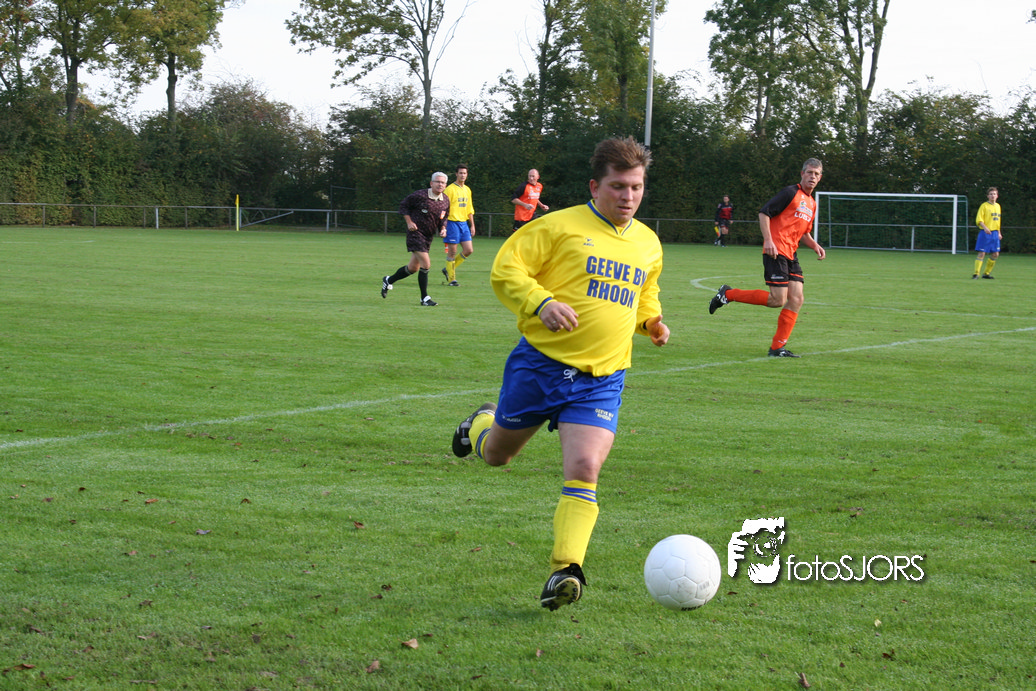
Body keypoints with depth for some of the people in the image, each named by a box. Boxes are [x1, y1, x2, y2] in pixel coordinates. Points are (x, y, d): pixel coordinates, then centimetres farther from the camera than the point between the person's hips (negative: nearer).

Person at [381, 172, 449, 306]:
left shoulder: (446, 201, 3)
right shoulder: (420, 196, -15)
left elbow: (444, 218, 17)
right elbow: (403, 205, -3)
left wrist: (443, 229, -2)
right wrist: (409, 222, -12)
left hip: (428, 237, 7)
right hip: (416, 233, -7)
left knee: (413, 268, 14)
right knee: (426, 264, -16)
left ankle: (388, 280, 37)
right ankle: (424, 299, -7)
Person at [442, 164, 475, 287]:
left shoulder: (467, 190, 14)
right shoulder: (450, 189, -7)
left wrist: (472, 225, 16)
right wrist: (444, 226, -15)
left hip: (464, 223, 7)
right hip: (452, 222, -7)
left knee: (468, 250, 2)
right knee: (452, 251, -4)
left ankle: (448, 269, 18)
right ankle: (451, 279, 5)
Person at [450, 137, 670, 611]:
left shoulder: (648, 245, 13)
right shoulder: (560, 226, -5)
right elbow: (505, 269, -8)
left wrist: (651, 321, 9)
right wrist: (541, 302, -24)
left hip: (601, 380, 2)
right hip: (540, 363, -2)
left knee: (584, 470, -17)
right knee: (496, 453, 16)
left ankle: (565, 569, -19)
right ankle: (482, 423, 52)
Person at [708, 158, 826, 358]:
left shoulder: (811, 203, 21)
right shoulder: (791, 193, -5)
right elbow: (764, 212, -10)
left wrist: (815, 246, 10)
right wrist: (768, 240, -20)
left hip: (791, 255, 8)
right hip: (776, 251, -8)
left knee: (796, 299, -2)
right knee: (777, 300, -13)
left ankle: (778, 347, 2)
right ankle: (728, 294, 1)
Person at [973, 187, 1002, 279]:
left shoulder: (998, 206, 15)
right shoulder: (984, 206, -6)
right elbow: (979, 220, -11)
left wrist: (999, 233, 20)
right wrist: (985, 227, -27)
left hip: (994, 233, 7)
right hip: (985, 233, -7)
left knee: (995, 254, 5)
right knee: (981, 253, -9)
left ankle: (986, 273, 17)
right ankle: (976, 273, -5)